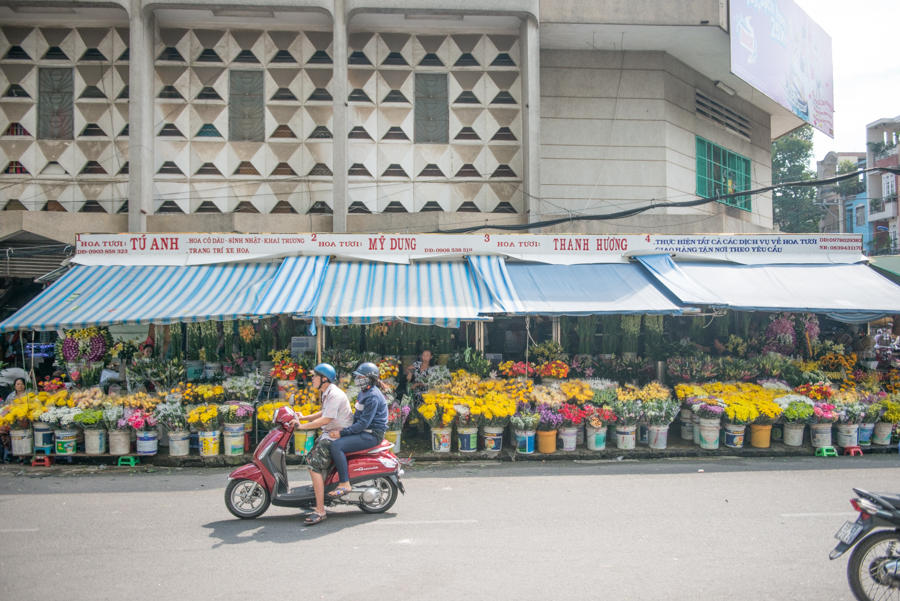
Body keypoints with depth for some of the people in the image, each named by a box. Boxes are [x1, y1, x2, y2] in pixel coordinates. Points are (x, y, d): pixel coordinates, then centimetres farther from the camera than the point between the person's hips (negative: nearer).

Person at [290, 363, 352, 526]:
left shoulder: (334, 395, -20)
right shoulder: (327, 393, 14)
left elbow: (326, 420, -25)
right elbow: (323, 413, 26)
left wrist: (302, 426, -19)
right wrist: (303, 417, 17)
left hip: (337, 436, -11)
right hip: (329, 434, 11)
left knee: (315, 466, -20)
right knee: (310, 459, 17)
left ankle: (320, 510, -20)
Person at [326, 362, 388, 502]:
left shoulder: (373, 396, -19)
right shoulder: (364, 392, 14)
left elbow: (364, 423, -23)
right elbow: (357, 416, 21)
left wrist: (342, 432, -22)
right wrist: (341, 430, 10)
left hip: (371, 435, -11)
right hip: (363, 431, 11)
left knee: (337, 446, -24)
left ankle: (344, 484, -21)